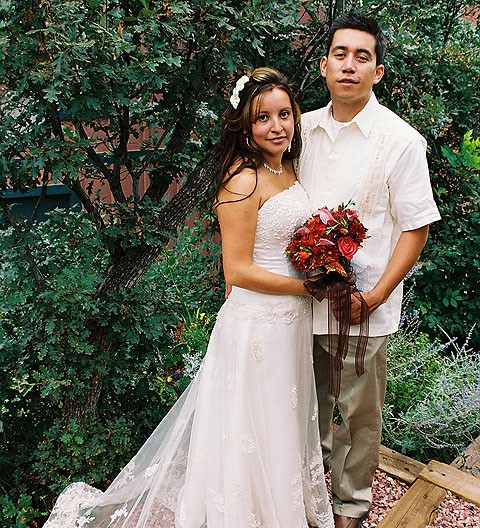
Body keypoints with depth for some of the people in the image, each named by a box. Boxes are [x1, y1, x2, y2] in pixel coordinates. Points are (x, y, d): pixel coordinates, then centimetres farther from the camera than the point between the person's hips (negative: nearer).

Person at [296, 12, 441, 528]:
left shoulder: (400, 140, -9)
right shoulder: (303, 129, 5)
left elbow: (415, 228, -8)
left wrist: (373, 298, -16)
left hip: (361, 309, -4)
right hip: (302, 299, 4)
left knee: (360, 416, 11)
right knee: (309, 407, 21)